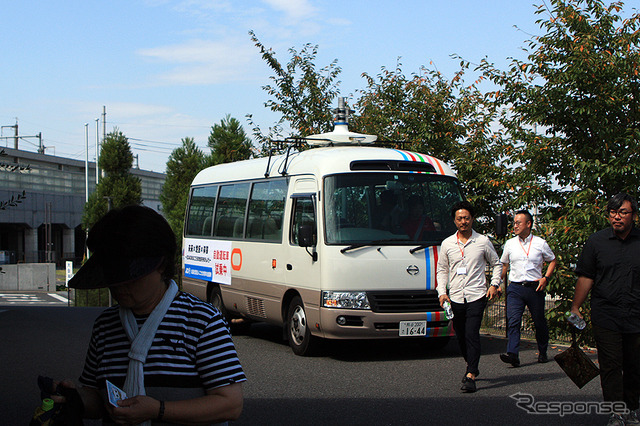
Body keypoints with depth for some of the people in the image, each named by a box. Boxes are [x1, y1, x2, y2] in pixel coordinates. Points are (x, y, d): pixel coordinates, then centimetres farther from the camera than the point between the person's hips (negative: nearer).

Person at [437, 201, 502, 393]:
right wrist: (442, 292, 2)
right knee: (460, 336, 9)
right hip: (455, 297, 3)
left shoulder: (483, 241, 4)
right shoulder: (447, 244, 9)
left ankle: (470, 376, -17)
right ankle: (471, 366, 31)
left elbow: (496, 264, 15)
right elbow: (442, 269, 14)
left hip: (477, 296, -3)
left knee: (472, 334, -14)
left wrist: (494, 284, 1)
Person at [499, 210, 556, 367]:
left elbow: (552, 261, 13)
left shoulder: (540, 243, 3)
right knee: (513, 321, -15)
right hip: (515, 288, 1)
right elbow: (504, 265, 19)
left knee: (539, 322, 8)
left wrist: (546, 278, -2)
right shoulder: (510, 244, 9)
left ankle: (542, 352, 26)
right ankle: (512, 354, -23)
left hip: (535, 288, -1)